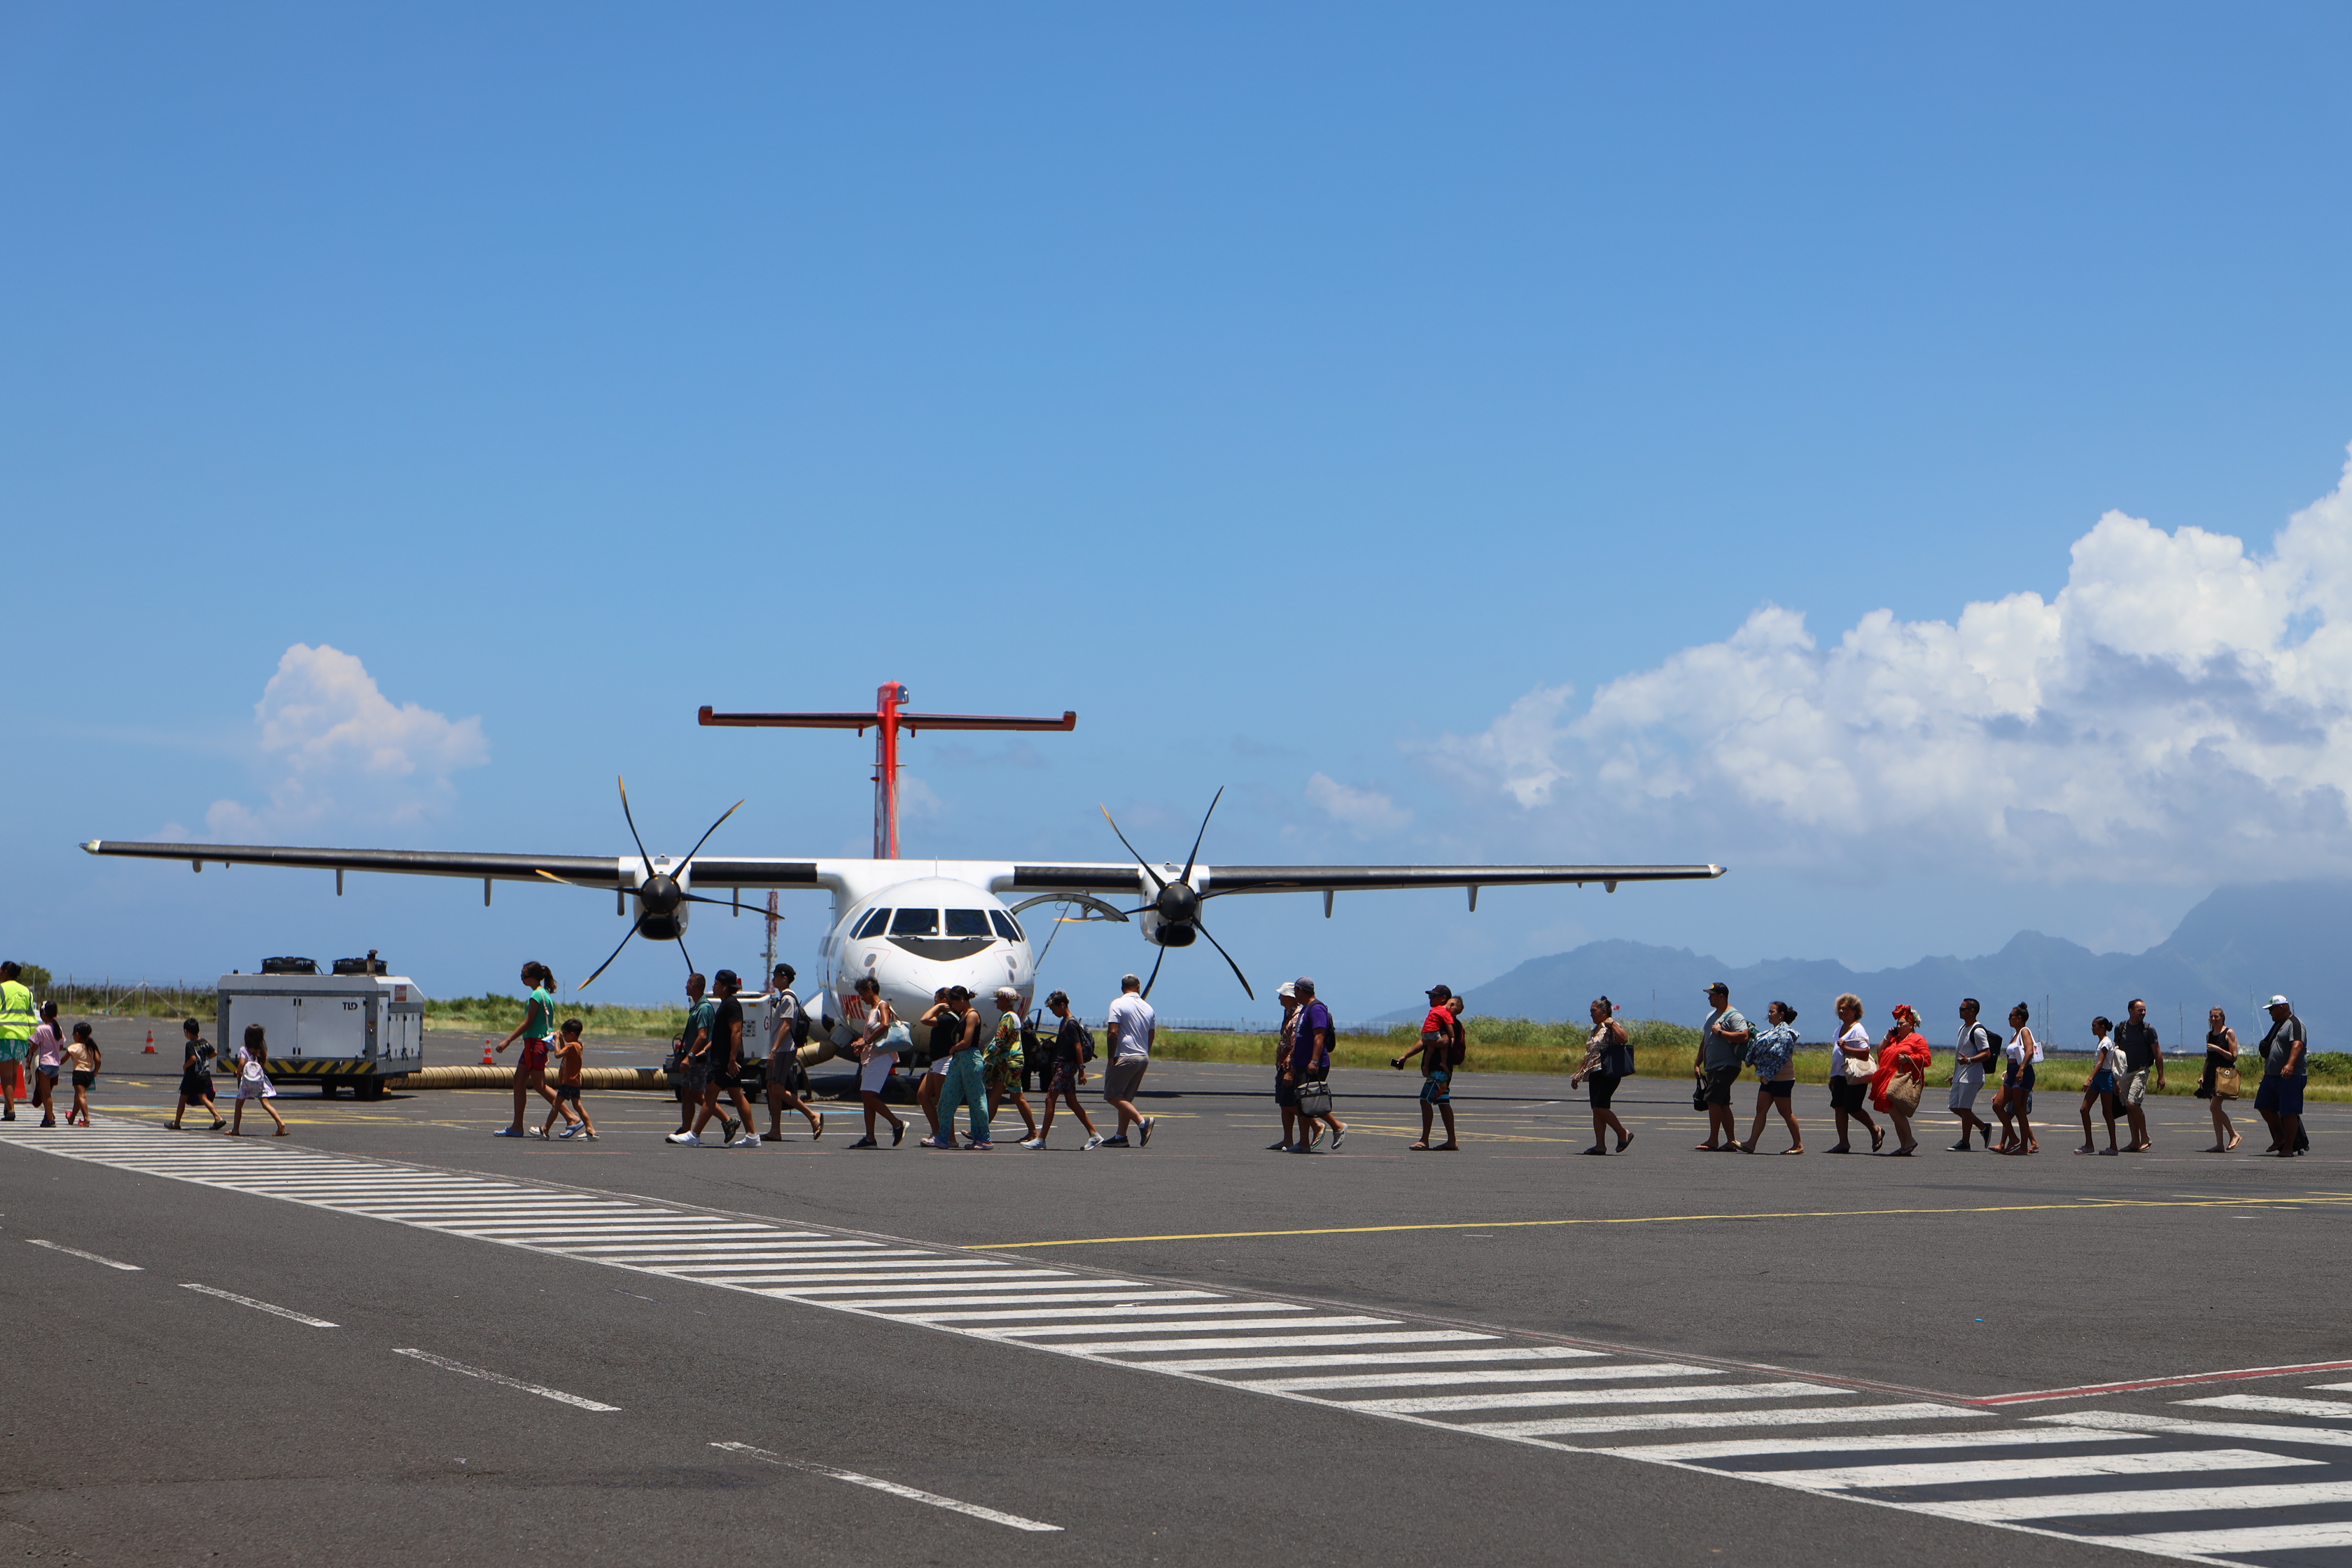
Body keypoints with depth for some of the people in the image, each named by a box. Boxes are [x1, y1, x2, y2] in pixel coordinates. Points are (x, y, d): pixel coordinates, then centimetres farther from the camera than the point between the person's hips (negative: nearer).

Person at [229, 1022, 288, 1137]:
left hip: (247, 1080, -3)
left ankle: (235, 1129, 14)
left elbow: (242, 1063, -17)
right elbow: (264, 1064, 7)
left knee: (239, 1105, 12)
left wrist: (238, 1073, 0)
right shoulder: (262, 1050, 5)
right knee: (266, 1104, -4)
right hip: (261, 1079, 3)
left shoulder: (244, 1050, -6)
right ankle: (280, 1122, -23)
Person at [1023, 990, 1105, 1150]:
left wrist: (1082, 1070, -20)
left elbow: (1078, 1047, -18)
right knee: (1072, 1103, 9)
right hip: (1063, 1066, 10)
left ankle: (1041, 1139, -8)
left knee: (1050, 1099, -9)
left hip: (1066, 1066, -10)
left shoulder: (1071, 1024, -14)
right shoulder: (1065, 1023, 16)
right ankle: (1094, 1135, 8)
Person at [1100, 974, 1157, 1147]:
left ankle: (1141, 1120, -18)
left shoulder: (1118, 1004, -7)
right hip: (1143, 1058, 7)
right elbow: (1151, 1036, 13)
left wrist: (1111, 1057, -8)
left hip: (1126, 1057, -7)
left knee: (1112, 1095, -4)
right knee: (1126, 1097, 13)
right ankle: (1121, 1136, 9)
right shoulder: (1148, 1008, 11)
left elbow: (1113, 1032, -14)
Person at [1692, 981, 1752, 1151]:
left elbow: (1744, 1036, -25)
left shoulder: (1733, 1016, -10)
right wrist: (1697, 1063, 22)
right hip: (1712, 1067, 10)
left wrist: (1720, 1032, -19)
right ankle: (1731, 1140, 11)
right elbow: (1704, 1042, 26)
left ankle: (1713, 1141, -15)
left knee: (1712, 1100, -16)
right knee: (1722, 1104, 8)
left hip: (1726, 1066, -10)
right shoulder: (1711, 1016, 20)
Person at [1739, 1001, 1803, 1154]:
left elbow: (1780, 1056, -19)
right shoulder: (1773, 1031, 17)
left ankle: (1799, 1145, 6)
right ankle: (1751, 1143, -4)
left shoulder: (1785, 1033, -12)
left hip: (1782, 1079, -9)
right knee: (1761, 1110, 1)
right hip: (1769, 1079, 9)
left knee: (1786, 1112, -3)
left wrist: (1767, 1074, -18)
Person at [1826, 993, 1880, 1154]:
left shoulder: (1858, 1030, -10)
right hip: (1840, 1075, 9)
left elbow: (1865, 1053, -20)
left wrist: (1846, 1048, -27)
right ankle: (1843, 1143, 4)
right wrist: (1832, 1077, 25)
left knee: (1853, 1108, -7)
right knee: (1839, 1107, 2)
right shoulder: (1840, 1029, 18)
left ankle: (1875, 1130, 15)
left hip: (1854, 1076, -9)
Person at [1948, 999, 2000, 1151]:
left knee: (1964, 1108, -7)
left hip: (1972, 1076, -10)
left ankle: (1965, 1143, 0)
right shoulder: (1963, 1029, 17)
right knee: (1955, 1107, 11)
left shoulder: (1978, 1031, -14)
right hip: (1960, 1076, 10)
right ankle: (1984, 1127, 22)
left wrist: (1969, 1060, -33)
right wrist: (1955, 1074, 26)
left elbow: (1987, 1054, -19)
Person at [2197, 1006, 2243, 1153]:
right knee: (2214, 1109, 3)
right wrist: (2203, 1076, 14)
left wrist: (2217, 1049, -17)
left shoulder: (2229, 1033, -4)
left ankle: (2234, 1135, -6)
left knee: (2214, 1106, -18)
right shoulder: (2209, 1035, 16)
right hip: (2212, 1074, 8)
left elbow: (2234, 1057, -9)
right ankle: (2220, 1144, 4)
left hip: (2225, 1074, -8)